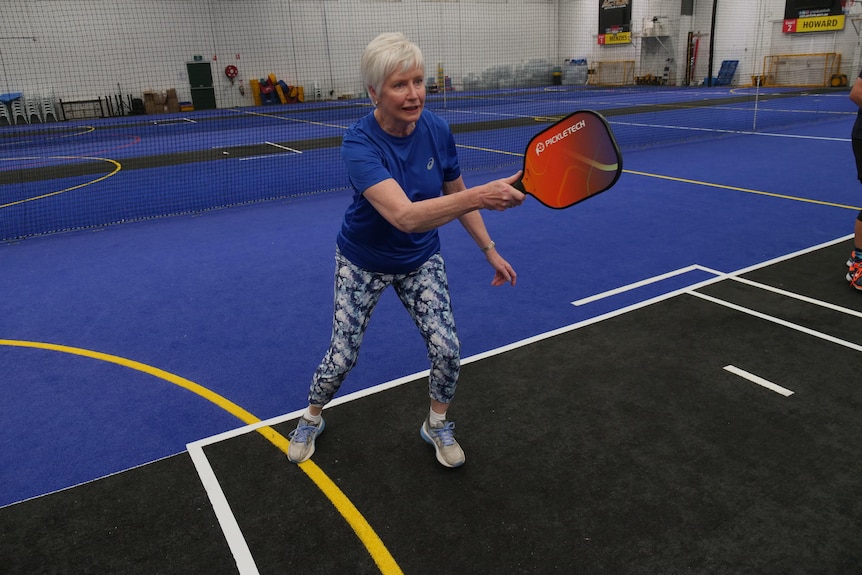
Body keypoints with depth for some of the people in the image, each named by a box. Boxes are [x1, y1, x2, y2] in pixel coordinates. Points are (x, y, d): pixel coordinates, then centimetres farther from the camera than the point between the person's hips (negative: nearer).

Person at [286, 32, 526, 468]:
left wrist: (490, 250, 0)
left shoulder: (437, 131, -16)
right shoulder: (359, 144, -32)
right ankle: (311, 419, 36)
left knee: (447, 349, -6)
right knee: (341, 358, 3)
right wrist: (480, 195, -58)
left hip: (421, 261, 4)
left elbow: (455, 195, 1)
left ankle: (437, 425, 24)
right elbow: (405, 216, -47)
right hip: (363, 263, -3)